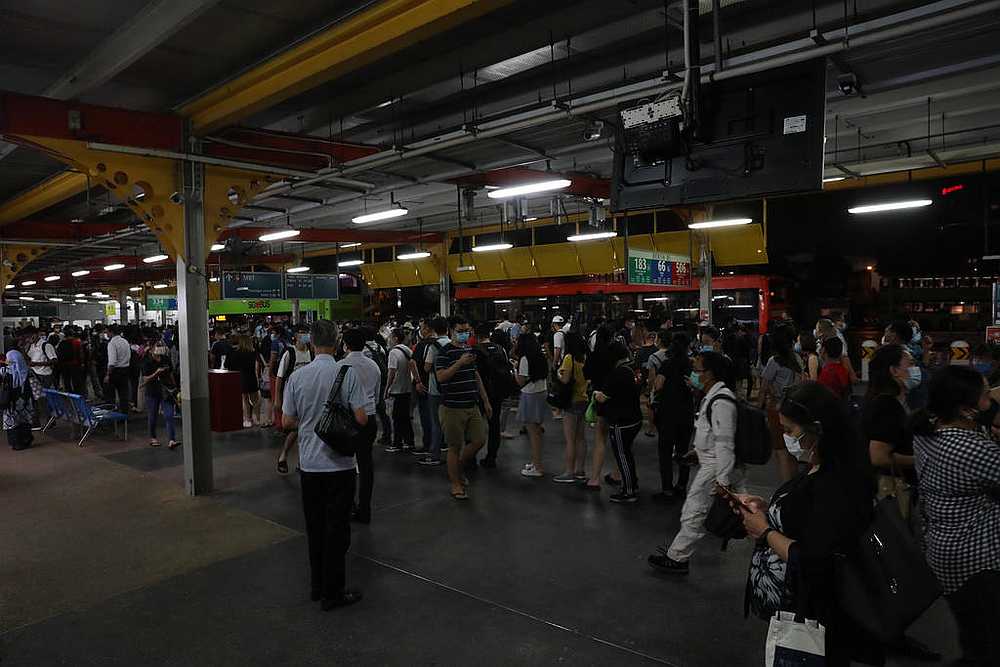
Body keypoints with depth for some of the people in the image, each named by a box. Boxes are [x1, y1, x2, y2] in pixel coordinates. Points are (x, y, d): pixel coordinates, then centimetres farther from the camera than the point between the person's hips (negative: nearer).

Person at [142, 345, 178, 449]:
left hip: (166, 392, 2)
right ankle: (152, 438, 30)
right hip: (152, 393, -1)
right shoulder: (147, 362, -9)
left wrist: (175, 388, 16)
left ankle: (171, 440, -15)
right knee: (153, 417, 10)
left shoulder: (166, 359, 0)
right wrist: (156, 373, -27)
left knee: (169, 416, -9)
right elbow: (145, 379, -12)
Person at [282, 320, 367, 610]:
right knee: (337, 529, 6)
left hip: (309, 464, 4)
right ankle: (333, 592, 14)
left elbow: (287, 422, 2)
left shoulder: (297, 376, -3)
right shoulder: (349, 372, -13)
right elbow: (362, 418, -16)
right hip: (339, 464, -4)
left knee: (315, 528, 16)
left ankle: (317, 586, 28)